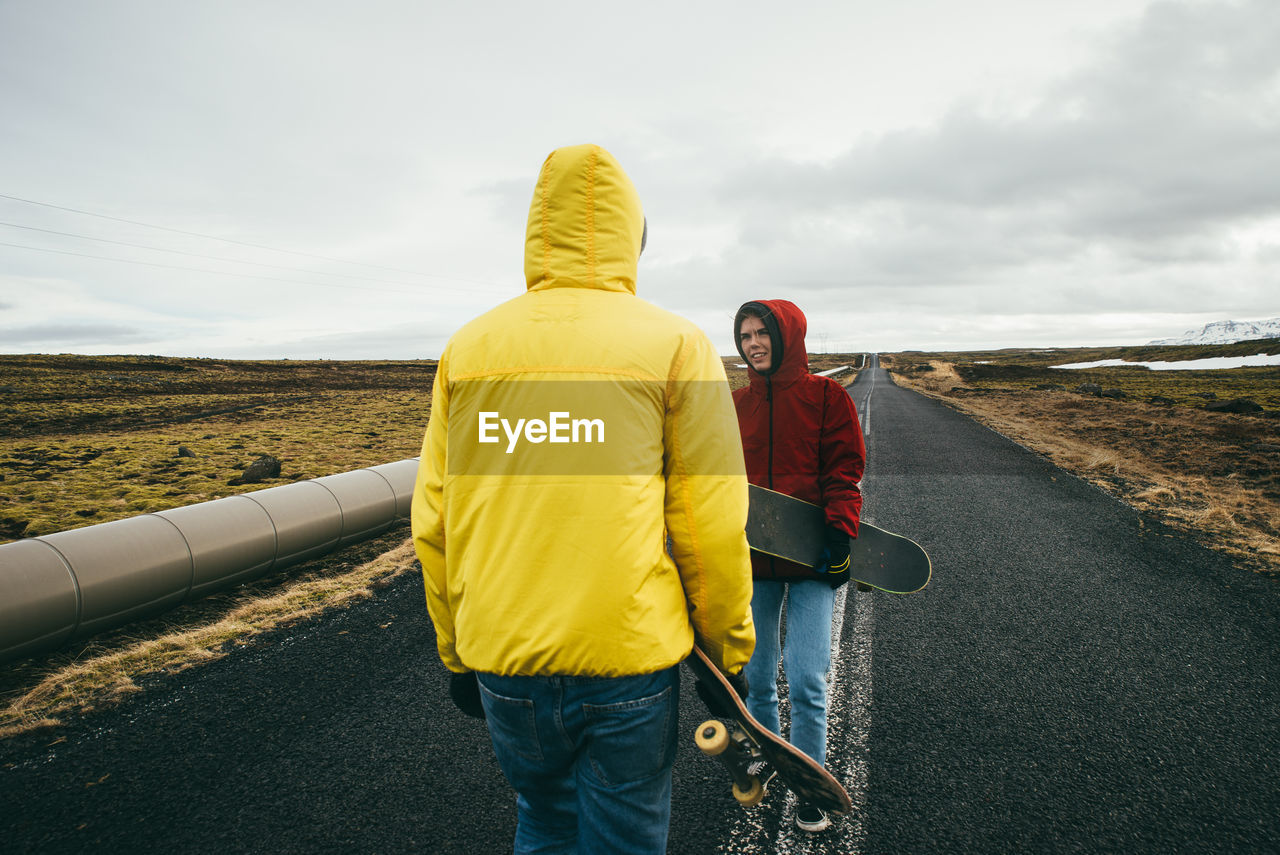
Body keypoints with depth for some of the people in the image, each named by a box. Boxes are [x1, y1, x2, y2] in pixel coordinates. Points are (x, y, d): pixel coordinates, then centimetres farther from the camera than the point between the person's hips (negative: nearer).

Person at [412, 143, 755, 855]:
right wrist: (729, 649, 6)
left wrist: (456, 650, 17)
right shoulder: (676, 345, -5)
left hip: (501, 658, 4)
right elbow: (711, 526, -8)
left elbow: (434, 523, 6)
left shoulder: (468, 348, 4)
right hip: (628, 661, -3)